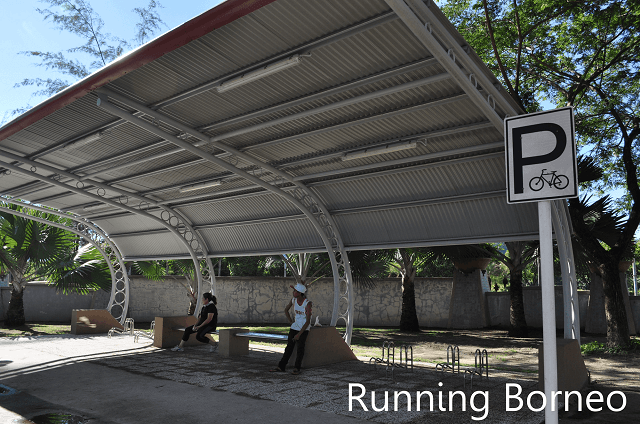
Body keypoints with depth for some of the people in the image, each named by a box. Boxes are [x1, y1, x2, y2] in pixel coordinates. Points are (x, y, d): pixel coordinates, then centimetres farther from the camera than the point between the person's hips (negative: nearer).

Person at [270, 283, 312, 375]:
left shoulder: (307, 303, -19)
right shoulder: (293, 300, -4)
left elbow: (308, 321, -19)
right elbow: (286, 310, 16)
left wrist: (299, 334, -19)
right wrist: (291, 321, 8)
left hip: (304, 329, -4)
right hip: (294, 327, 4)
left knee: (300, 348, -6)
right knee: (289, 347, 3)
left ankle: (297, 369, 2)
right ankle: (281, 366, 5)